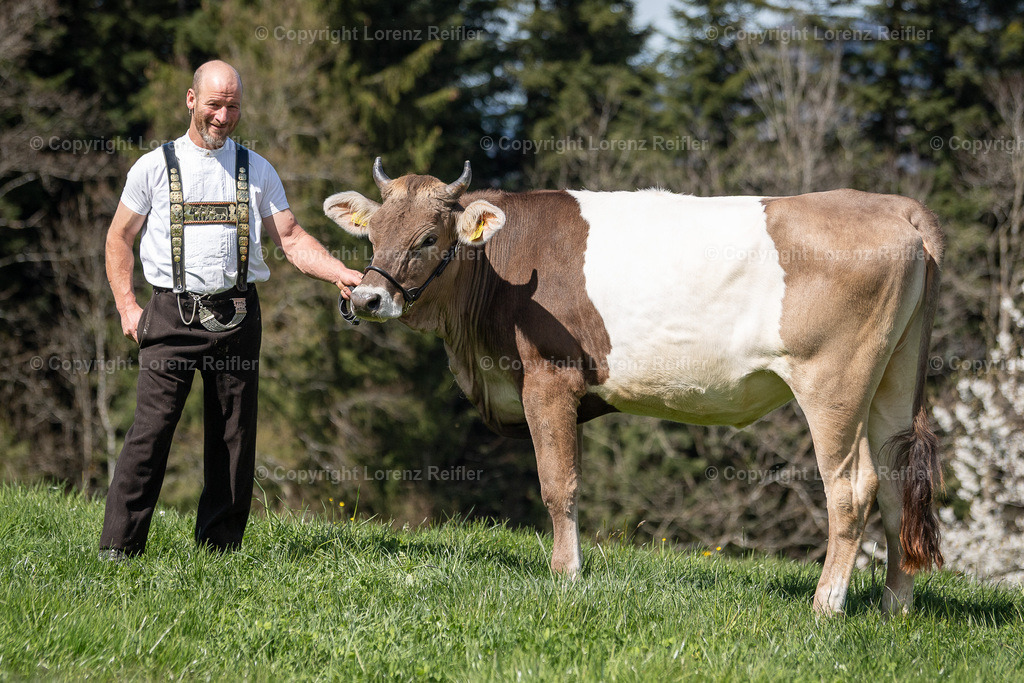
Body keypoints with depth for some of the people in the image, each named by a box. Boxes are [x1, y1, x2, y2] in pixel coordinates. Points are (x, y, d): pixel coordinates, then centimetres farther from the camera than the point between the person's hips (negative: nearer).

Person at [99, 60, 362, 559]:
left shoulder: (257, 171, 12)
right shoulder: (154, 167, 7)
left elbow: (292, 240, 10)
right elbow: (119, 238, 13)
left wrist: (342, 274, -6)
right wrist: (127, 307, 3)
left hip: (236, 316, 2)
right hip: (172, 315, -2)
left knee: (233, 435, 2)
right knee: (151, 428, -10)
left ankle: (219, 547, 11)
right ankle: (119, 546, -6)